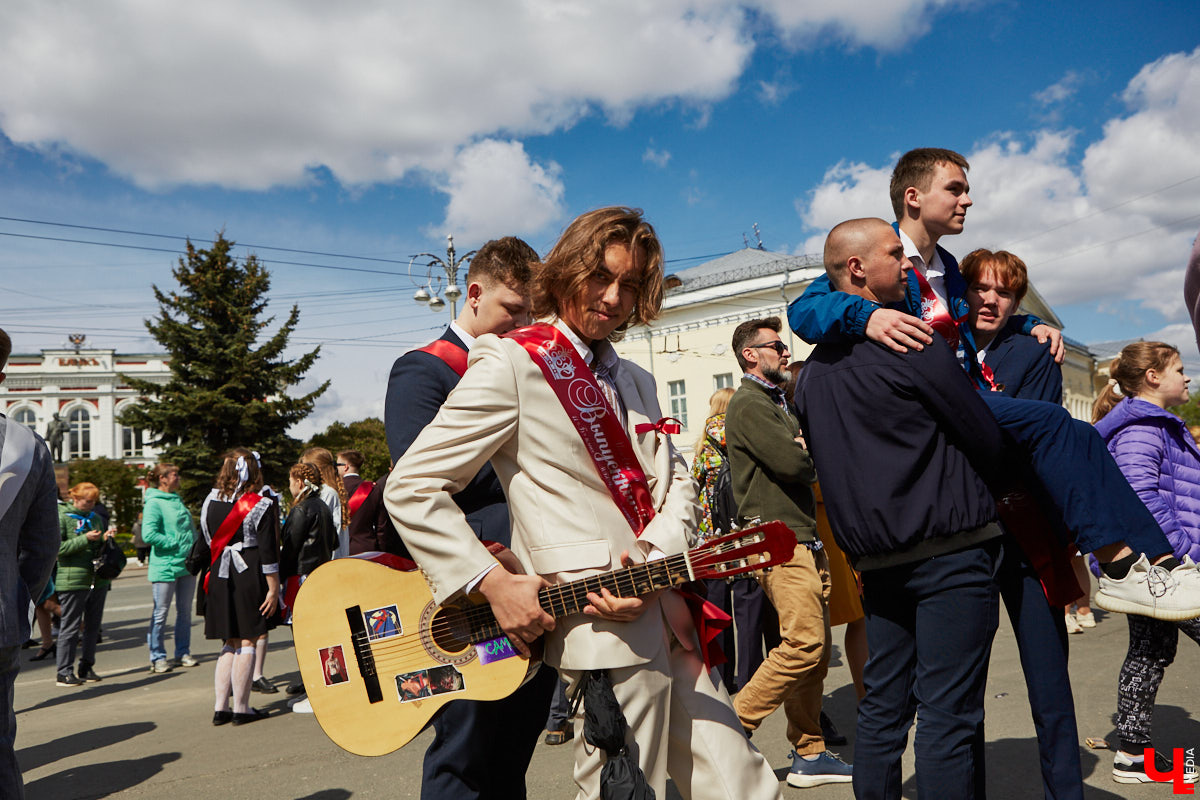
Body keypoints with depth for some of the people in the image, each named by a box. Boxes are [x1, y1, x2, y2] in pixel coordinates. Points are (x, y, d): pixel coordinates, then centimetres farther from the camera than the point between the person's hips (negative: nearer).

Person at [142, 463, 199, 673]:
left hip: (186, 565, 7)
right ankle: (158, 657, 12)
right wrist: (176, 544, -17)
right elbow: (149, 534, -20)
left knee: (185, 611, 12)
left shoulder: (178, 500, 14)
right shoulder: (154, 503, -9)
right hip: (165, 566, -7)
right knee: (161, 613, 1)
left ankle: (183, 653, 22)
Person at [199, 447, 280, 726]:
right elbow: (268, 553, -12)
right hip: (250, 578, -5)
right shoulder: (261, 506, -11)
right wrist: (273, 589, -8)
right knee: (247, 643, 2)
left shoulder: (209, 502, 4)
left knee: (229, 644, 14)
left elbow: (206, 543, 13)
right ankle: (241, 709, 7)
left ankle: (220, 708, 16)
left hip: (220, 579, 5)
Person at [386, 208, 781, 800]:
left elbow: (674, 479, 12)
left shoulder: (634, 382, 18)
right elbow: (410, 488, -9)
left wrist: (656, 560, -8)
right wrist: (494, 585, -14)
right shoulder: (512, 363, -6)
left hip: (667, 614, 7)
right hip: (603, 625, -7)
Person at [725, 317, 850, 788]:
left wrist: (804, 451, -2)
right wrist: (812, 453, 2)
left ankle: (809, 755, 17)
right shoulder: (749, 404, -8)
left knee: (815, 650, 9)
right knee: (803, 643, -16)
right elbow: (793, 462, -19)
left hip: (804, 540, 10)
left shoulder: (778, 404, 25)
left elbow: (806, 459, 19)